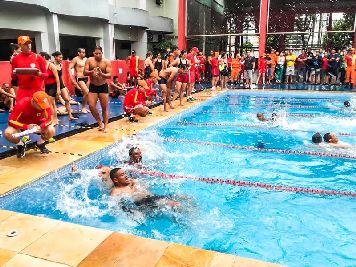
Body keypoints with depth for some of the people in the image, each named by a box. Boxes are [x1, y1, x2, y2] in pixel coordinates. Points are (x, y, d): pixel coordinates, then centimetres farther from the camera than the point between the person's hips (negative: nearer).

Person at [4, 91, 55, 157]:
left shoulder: (45, 105, -24)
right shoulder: (22, 104, -30)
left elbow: (49, 119, -15)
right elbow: (11, 121, -28)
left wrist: (41, 127, -35)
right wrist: (27, 127, -39)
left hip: (37, 125, 2)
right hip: (22, 125, -1)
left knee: (51, 131, -27)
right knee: (8, 133, -31)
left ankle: (40, 144, 5)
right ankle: (21, 146, 2)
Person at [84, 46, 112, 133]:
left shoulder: (107, 62, -7)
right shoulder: (89, 60, -3)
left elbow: (109, 75, -14)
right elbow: (85, 72, -10)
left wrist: (102, 74, -34)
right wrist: (91, 71, -30)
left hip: (103, 86, -1)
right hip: (93, 86, 1)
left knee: (105, 107, 2)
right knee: (91, 106, -8)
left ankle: (105, 126, 12)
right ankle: (100, 122, 13)